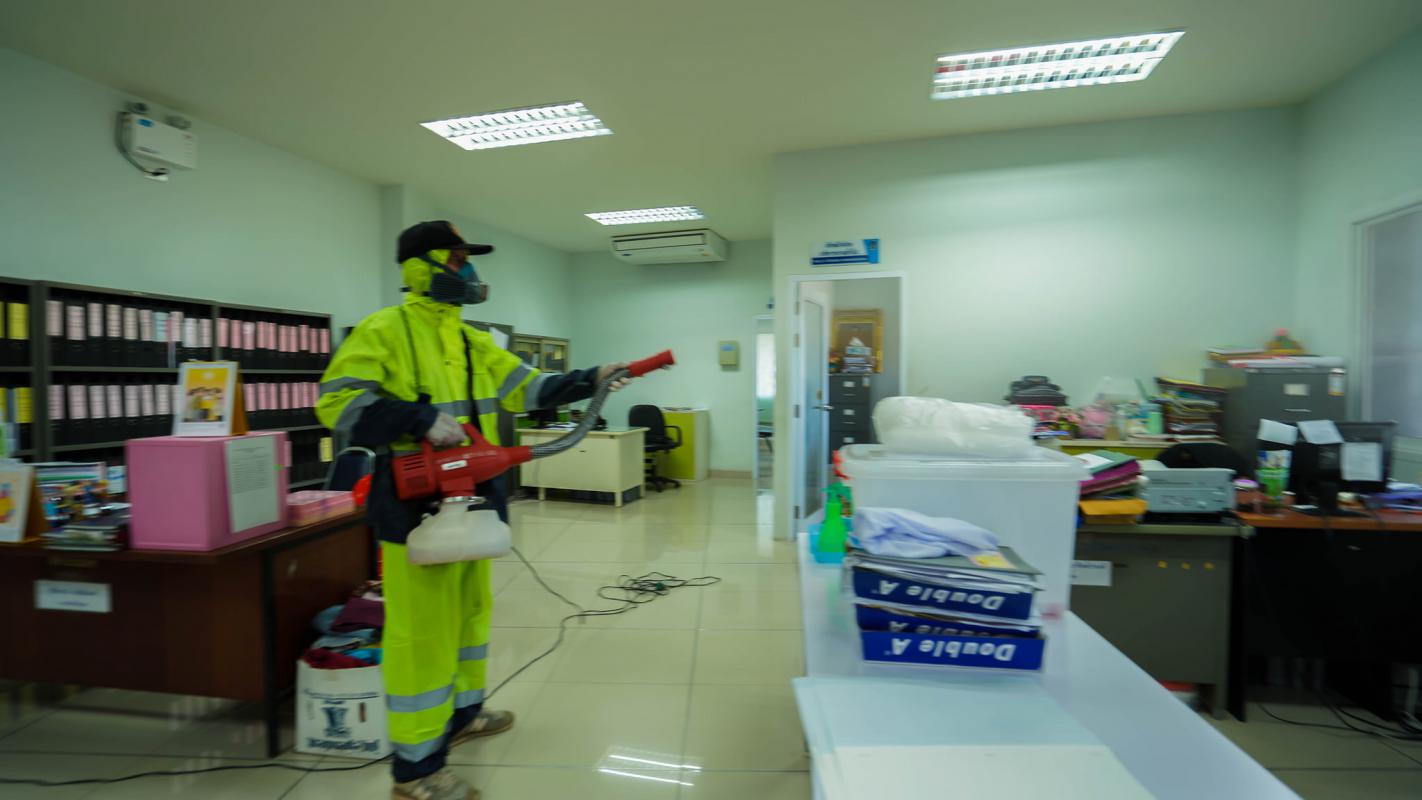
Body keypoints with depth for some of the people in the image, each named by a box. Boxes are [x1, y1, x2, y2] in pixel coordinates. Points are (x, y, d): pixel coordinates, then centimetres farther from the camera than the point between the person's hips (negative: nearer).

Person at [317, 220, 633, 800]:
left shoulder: (472, 342, 15)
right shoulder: (385, 330, -9)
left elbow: (527, 388, 12)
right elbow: (338, 403, -17)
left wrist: (590, 380, 2)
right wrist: (422, 420, -26)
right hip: (415, 503, -8)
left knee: (469, 611, 21)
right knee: (421, 629, -1)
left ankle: (462, 713, 41)